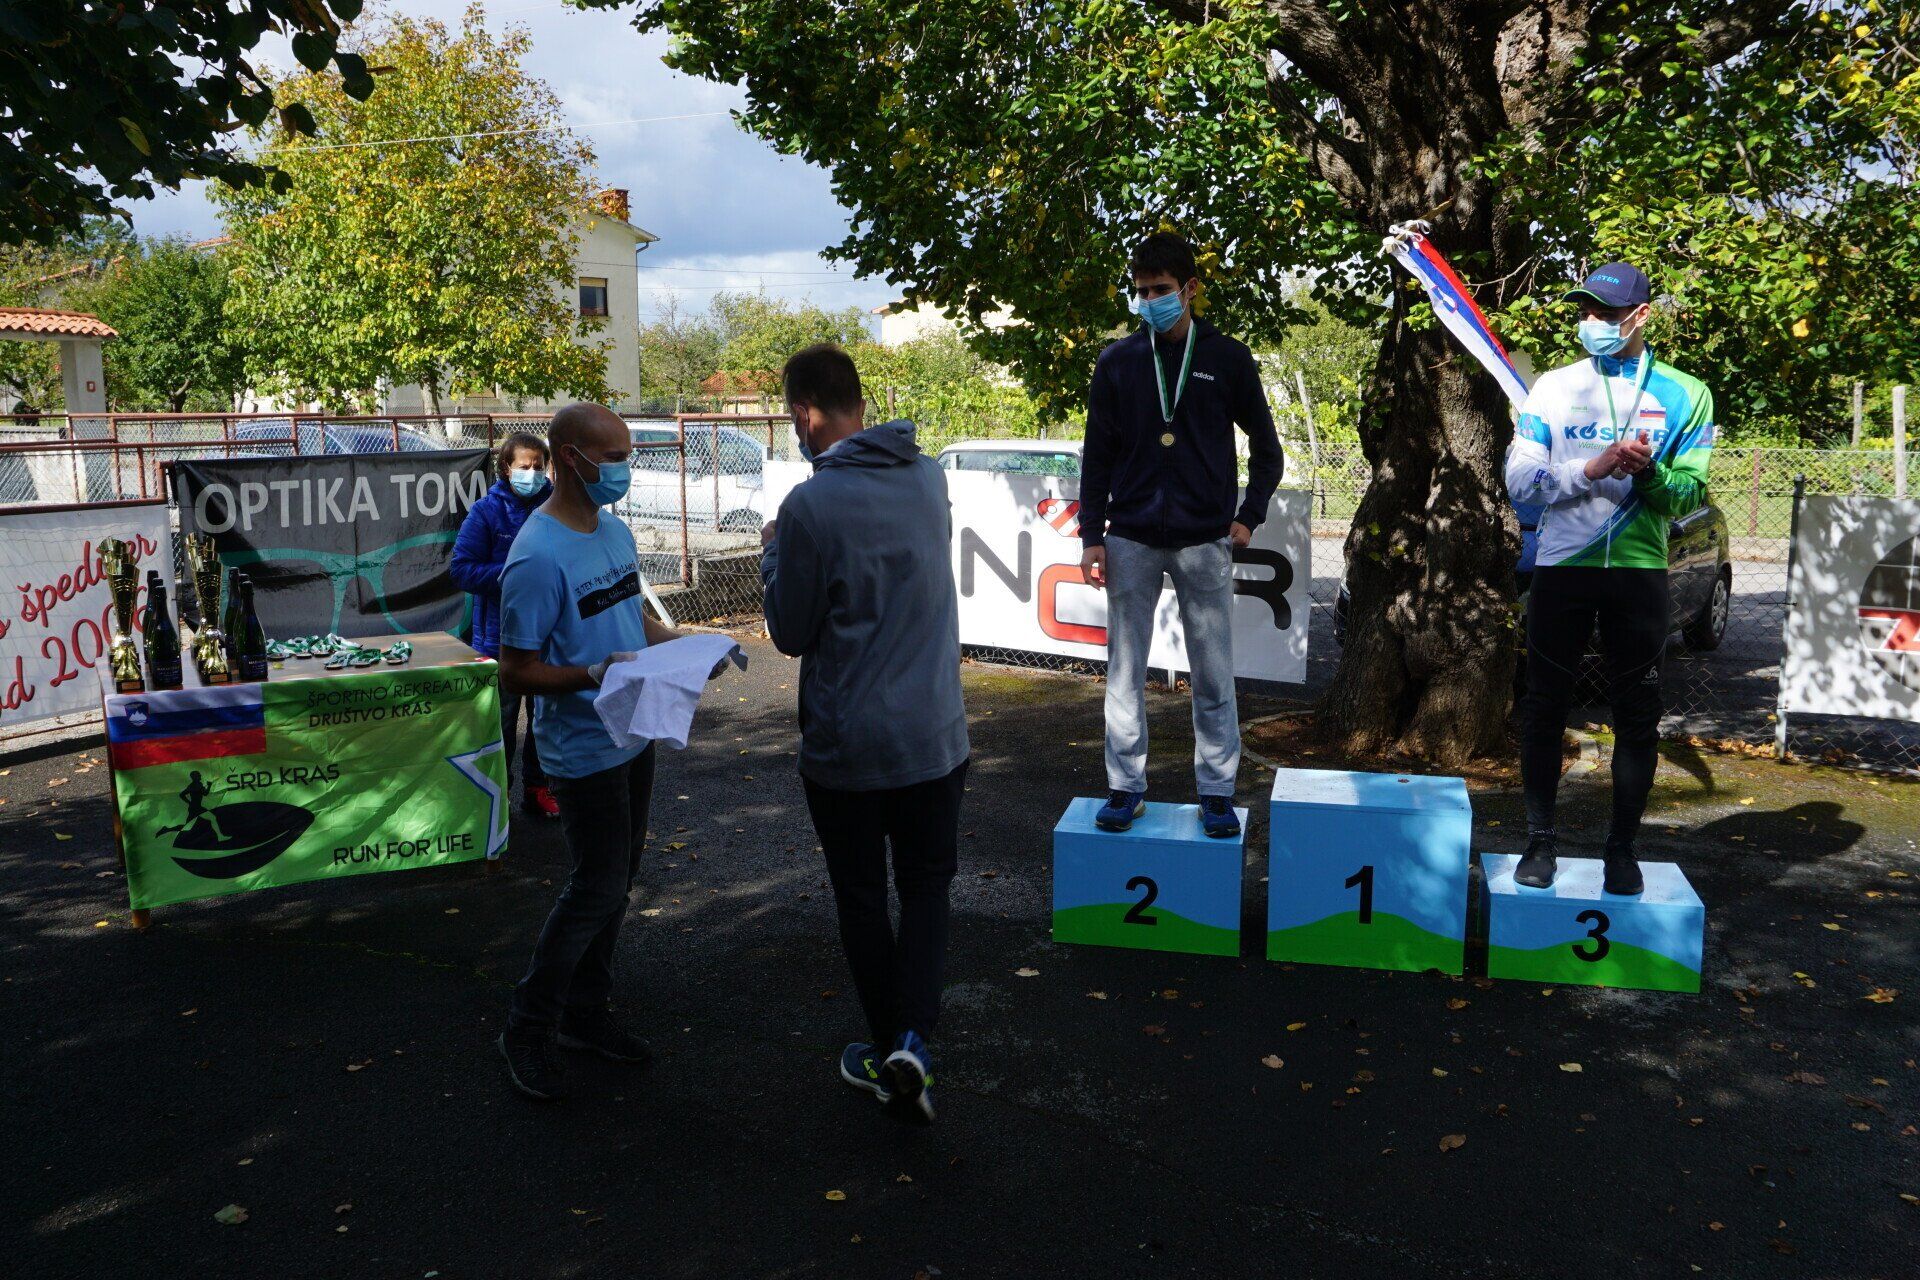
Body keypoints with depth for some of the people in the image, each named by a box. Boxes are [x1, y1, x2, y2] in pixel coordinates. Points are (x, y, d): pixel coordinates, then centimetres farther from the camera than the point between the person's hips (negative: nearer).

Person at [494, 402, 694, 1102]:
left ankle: (585, 1012, 34)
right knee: (597, 889, -2)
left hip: (632, 736, 9)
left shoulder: (615, 530, 6)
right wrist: (594, 673, -32)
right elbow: (516, 673, -19)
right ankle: (527, 1031, 16)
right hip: (583, 749, -9)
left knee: (614, 880, 17)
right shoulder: (538, 558, -22)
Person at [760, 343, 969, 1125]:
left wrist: (772, 556, 8)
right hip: (932, 735, 4)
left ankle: (885, 1048, 26)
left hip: (843, 743, -4)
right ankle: (912, 1041, 0)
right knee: (926, 887, 16)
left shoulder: (810, 507, -18)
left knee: (862, 897, 14)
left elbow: (791, 634, -9)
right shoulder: (929, 479, 0)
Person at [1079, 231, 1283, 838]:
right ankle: (1126, 787, 17)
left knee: (1213, 675, 4)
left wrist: (1248, 516, 3)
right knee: (1125, 672, 5)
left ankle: (1217, 792, 15)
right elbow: (1097, 457, 7)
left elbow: (1266, 449, 11)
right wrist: (1092, 535, 1)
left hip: (1205, 542, -1)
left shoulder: (1228, 359, 2)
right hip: (1131, 541, 1)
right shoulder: (1116, 363, 4)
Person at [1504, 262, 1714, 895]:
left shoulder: (1685, 395, 5)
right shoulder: (1553, 387, 6)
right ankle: (1540, 841, 17)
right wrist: (1592, 469, -16)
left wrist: (1650, 470, -19)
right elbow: (1519, 480, -2)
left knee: (1637, 717, 4)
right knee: (1544, 710, 5)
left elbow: (1688, 495, 1)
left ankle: (1622, 847, 18)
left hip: (1639, 571, 0)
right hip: (1560, 566, 1)